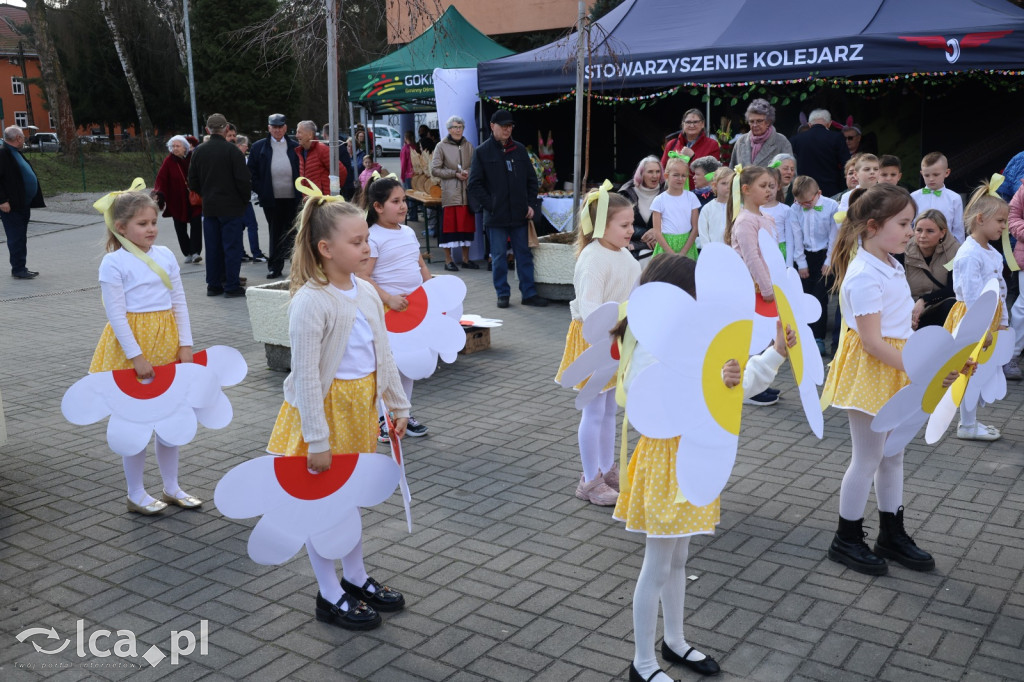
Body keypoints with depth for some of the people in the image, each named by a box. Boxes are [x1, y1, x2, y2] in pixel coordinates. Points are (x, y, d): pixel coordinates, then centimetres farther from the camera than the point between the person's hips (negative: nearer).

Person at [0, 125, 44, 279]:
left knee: (20, 238, 14)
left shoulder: (15, 153, 17)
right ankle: (18, 270, 1)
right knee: (16, 238, -4)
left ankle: (20, 268, 21)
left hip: (23, 205, 10)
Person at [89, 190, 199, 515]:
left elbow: (179, 302, 6)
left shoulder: (165, 255, 5)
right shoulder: (114, 263, -11)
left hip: (167, 344, 5)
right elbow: (116, 314, -13)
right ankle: (136, 494, 19)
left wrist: (185, 345, -1)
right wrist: (137, 357, -16)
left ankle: (171, 487, 27)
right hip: (132, 345, -5)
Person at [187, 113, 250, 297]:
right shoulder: (232, 150, -11)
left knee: (212, 247, 11)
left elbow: (192, 182, 8)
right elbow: (242, 180, -12)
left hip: (208, 206, 5)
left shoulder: (198, 151, 5)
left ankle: (213, 285, 15)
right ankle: (231, 286, 0)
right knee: (232, 246, 0)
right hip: (231, 206, -5)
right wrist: (245, 200, 3)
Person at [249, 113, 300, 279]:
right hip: (271, 198, 0)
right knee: (275, 232, 4)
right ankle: (275, 267, 9)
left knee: (292, 232, 6)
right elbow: (252, 172, 6)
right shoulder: (259, 147, 5)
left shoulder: (294, 147, 6)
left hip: (292, 198, 0)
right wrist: (260, 191, -3)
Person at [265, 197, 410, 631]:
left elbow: (384, 355, 11)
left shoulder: (366, 293, 1)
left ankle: (356, 579, 38)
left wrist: (398, 406, 13)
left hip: (359, 407, 7)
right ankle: (330, 597, 23)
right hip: (323, 409, -7)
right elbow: (306, 375, -22)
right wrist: (317, 439, -22)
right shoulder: (311, 301, -22)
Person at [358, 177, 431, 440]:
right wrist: (388, 299, -25)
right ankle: (380, 418, 14)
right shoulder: (373, 237, -13)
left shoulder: (408, 232, 10)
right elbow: (362, 277, -18)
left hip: (414, 307, 7)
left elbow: (421, 265, 19)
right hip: (387, 310, -7)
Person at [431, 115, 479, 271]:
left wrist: (468, 172, -7)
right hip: (449, 192, -4)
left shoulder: (468, 146, 11)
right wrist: (455, 174, -10)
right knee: (449, 224, -3)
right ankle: (448, 260, 4)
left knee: (467, 224, 6)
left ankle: (466, 259, 16)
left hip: (467, 191, 4)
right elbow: (434, 170, -3)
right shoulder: (441, 146, 1)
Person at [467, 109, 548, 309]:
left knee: (524, 254, 7)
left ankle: (529, 293, 12)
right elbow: (474, 185, -3)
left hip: (519, 214, 3)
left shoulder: (519, 150, 10)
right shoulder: (483, 152, -1)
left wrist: (531, 204, 4)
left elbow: (531, 179, 16)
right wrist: (489, 205, -10)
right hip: (496, 216, -3)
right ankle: (502, 294, 14)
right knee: (498, 256, 4)